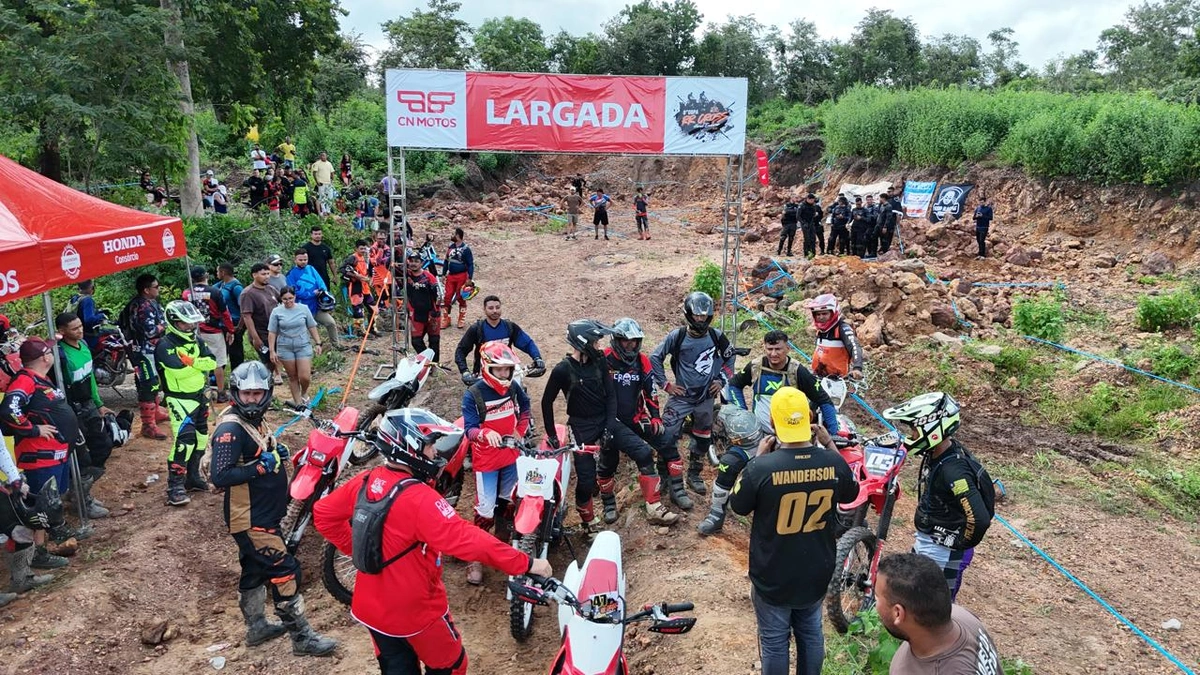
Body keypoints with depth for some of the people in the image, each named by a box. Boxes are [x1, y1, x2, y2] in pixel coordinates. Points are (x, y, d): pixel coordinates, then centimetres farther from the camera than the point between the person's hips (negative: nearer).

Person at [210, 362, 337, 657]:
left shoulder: (253, 420, 8)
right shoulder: (231, 428, -21)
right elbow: (220, 476, -27)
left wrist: (276, 454, 4)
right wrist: (259, 467, -29)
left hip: (262, 514, 10)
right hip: (252, 520, -10)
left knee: (255, 570, 21)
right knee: (284, 573, -7)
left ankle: (256, 627, 37)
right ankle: (302, 637, 2)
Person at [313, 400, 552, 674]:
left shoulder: (365, 482, -7)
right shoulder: (419, 498, -30)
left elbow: (322, 514, 6)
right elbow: (467, 540, -35)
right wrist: (526, 564, -32)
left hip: (371, 607, 7)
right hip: (415, 611, -7)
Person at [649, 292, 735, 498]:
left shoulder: (716, 336, -5)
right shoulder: (677, 336, -12)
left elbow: (729, 357, 13)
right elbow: (655, 358, -4)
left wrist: (721, 380, 5)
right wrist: (665, 384, -7)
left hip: (706, 398, 3)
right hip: (681, 396, -3)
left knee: (702, 438, 17)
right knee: (667, 438, -12)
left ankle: (694, 474, 36)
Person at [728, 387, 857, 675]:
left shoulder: (761, 467, -28)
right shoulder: (833, 462, -17)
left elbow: (738, 506, -9)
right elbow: (850, 494, 6)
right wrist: (829, 445, 4)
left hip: (773, 578, -3)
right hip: (817, 574, 4)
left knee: (774, 642, 17)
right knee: (811, 634, 26)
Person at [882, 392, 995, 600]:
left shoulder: (954, 471, -31)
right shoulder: (936, 453, -3)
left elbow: (979, 519, -36)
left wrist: (962, 545, -18)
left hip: (943, 553, -9)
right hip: (926, 543, 9)